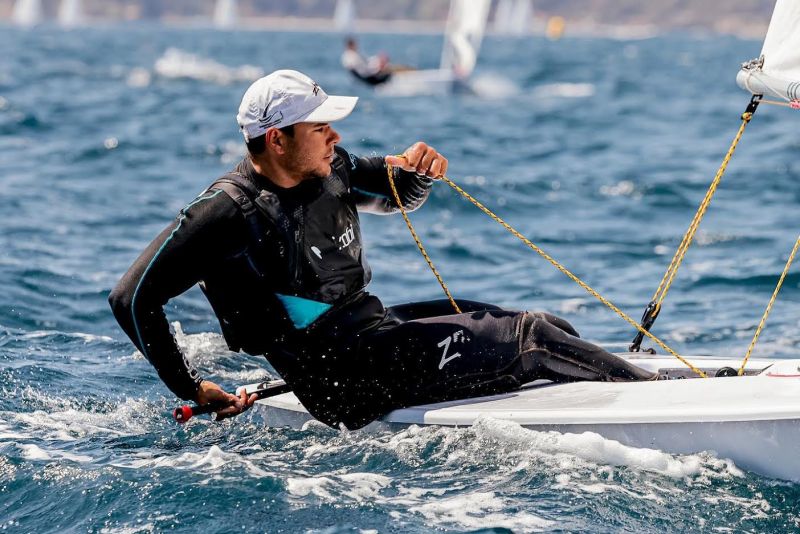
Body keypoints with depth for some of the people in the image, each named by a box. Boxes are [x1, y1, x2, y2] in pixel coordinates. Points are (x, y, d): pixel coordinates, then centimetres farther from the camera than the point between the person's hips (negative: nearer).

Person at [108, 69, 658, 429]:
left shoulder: (328, 169, 4)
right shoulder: (229, 212, -19)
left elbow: (399, 196, 23)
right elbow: (132, 298, -16)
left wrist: (421, 170, -1)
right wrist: (191, 387, -14)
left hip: (373, 322, 9)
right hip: (343, 379, -9)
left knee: (552, 331, 2)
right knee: (529, 342, -12)